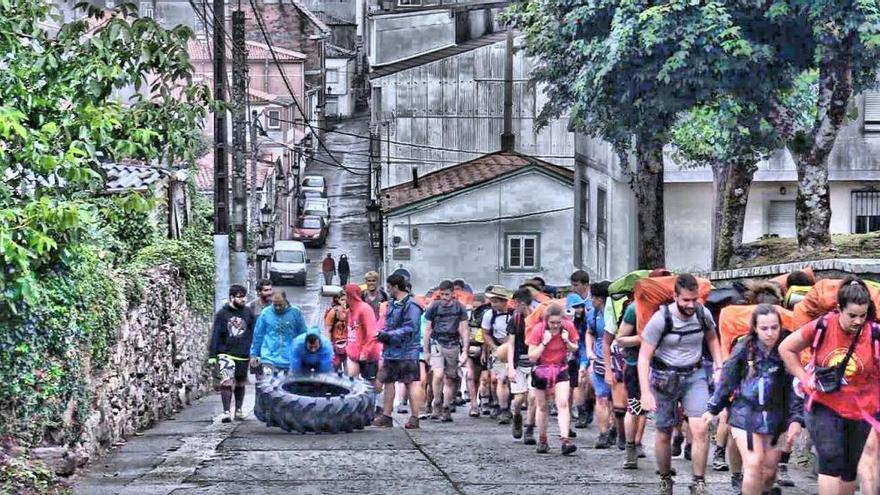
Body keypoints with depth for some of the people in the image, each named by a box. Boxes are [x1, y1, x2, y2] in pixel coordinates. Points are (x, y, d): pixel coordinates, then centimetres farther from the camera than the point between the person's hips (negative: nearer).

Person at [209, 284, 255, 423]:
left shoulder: (248, 313, 6)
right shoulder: (222, 314, -1)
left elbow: (253, 335, 9)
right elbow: (215, 335, -1)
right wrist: (212, 354, -6)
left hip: (243, 355, 3)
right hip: (226, 353, -3)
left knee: (240, 384, 12)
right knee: (227, 382, -14)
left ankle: (238, 410, 24)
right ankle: (227, 412, -13)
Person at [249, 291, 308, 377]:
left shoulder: (295, 312, -3)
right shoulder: (265, 313, -2)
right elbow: (258, 335, 6)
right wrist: (253, 354, 7)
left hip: (291, 362, 1)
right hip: (269, 359, -1)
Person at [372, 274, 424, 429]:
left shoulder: (411, 305, -12)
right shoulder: (392, 304, 17)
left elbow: (410, 328, -19)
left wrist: (390, 335, -21)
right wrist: (383, 335, 6)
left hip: (407, 352, -9)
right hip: (391, 351, 10)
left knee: (412, 383, -7)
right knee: (388, 382, 13)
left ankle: (414, 418, -6)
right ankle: (386, 416, 21)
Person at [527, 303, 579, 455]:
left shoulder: (568, 327, -12)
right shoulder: (538, 330, -18)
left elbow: (575, 348, 2)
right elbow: (532, 357, -18)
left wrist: (567, 341, -19)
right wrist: (544, 342, -28)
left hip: (561, 370, 1)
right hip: (541, 370, -1)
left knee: (563, 404, -14)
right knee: (542, 407, 8)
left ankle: (565, 440, -19)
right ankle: (542, 441, 21)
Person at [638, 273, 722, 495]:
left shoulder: (703, 314, -7)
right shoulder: (661, 319, -19)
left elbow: (712, 338, 16)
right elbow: (644, 356, -15)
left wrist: (719, 368, 6)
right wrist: (645, 392, -22)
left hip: (694, 376, 2)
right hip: (665, 378, -2)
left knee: (700, 429, -14)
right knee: (664, 433, 9)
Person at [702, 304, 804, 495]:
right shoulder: (744, 349, -8)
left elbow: (794, 388, -3)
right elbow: (727, 380, 3)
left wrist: (796, 419, -12)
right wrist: (713, 409, 10)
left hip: (775, 418, 2)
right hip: (745, 415, -2)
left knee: (769, 470, 9)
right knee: (754, 465, -14)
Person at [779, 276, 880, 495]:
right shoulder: (821, 326, -12)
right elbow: (786, 348, 2)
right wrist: (805, 378, -2)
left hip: (862, 410, 1)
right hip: (824, 406, -1)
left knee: (850, 469, 13)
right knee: (831, 460, -18)